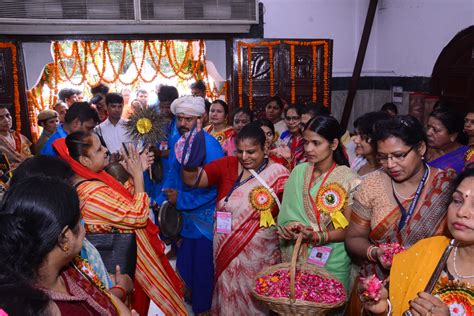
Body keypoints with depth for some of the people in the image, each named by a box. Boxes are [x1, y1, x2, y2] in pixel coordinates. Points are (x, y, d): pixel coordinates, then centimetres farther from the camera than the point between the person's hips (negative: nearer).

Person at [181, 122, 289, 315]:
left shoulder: (277, 173, -10)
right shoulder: (227, 165, -4)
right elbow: (193, 179, -12)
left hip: (258, 254, -2)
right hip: (226, 251, 3)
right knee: (228, 298, 20)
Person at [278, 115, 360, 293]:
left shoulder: (348, 180, -11)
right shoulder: (298, 172, 2)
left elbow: (350, 229, -9)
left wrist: (319, 237, -23)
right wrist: (288, 228, -11)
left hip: (330, 262, -3)